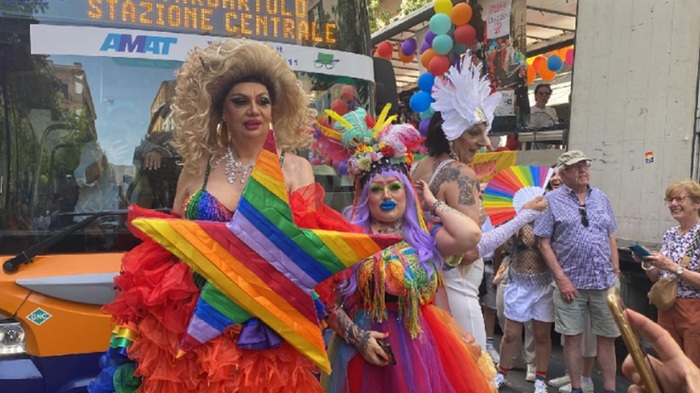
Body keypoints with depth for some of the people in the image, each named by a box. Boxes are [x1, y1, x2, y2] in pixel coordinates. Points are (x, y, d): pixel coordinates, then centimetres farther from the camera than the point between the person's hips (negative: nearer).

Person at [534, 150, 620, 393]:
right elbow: (544, 243, -6)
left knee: (607, 337, 10)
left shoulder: (601, 198, 10)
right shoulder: (551, 200, -4)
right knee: (572, 337, 7)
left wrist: (616, 273, 8)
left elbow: (611, 238, 15)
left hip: (604, 281, 4)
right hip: (571, 282, -3)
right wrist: (561, 278, -11)